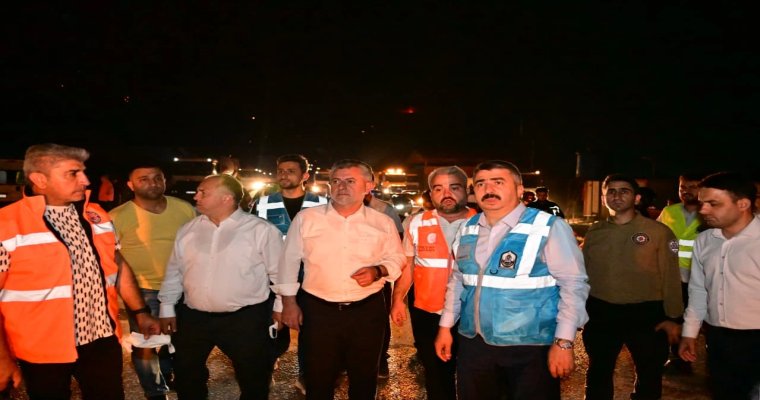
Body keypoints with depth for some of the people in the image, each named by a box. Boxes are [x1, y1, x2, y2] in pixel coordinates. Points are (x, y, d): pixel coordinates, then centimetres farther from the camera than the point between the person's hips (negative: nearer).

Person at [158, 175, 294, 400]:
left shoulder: (261, 230, -10)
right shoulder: (188, 230, 5)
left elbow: (281, 271, -5)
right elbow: (174, 272, 12)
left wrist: (282, 306, -2)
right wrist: (167, 309, 13)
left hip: (246, 319, -4)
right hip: (193, 317, 4)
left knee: (253, 379, 10)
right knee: (186, 374, 19)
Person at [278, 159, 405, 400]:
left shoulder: (383, 223, 0)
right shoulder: (306, 218, -1)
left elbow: (396, 259, 9)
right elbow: (289, 261, 5)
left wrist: (378, 271, -13)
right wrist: (288, 302, 3)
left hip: (368, 311, 1)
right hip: (318, 310, 0)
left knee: (364, 379, 16)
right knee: (318, 380, 12)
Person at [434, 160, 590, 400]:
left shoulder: (548, 228, -11)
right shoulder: (467, 230, 5)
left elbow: (573, 284, -12)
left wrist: (563, 342, -17)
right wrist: (445, 326, 13)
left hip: (530, 348, -5)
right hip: (473, 344, 5)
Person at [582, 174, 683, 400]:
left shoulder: (658, 231, -6)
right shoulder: (594, 233, 3)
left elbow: (670, 276, -6)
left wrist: (673, 317, -8)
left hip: (646, 313, -2)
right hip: (600, 313, 2)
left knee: (649, 374, 16)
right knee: (598, 372, 17)